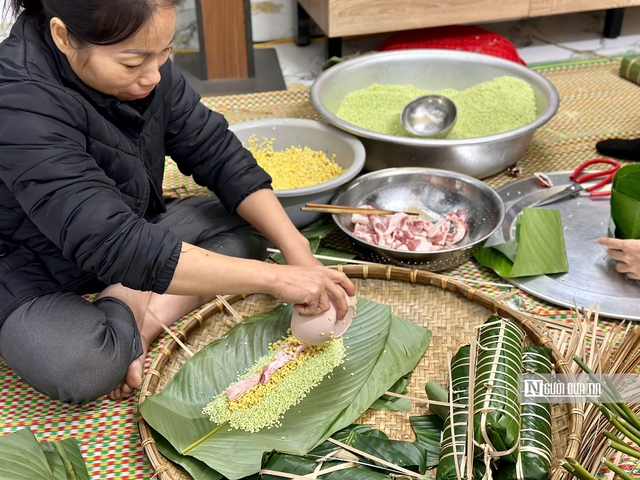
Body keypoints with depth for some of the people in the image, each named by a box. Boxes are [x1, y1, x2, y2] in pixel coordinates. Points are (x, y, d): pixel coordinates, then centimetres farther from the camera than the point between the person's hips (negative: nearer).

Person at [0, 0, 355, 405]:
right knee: (81, 369, -35)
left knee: (250, 224, -5)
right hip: (38, 283, -6)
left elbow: (218, 155, -8)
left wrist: (296, 248, -20)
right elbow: (118, 246, -39)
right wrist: (274, 277, -39)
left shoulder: (141, 59, -12)